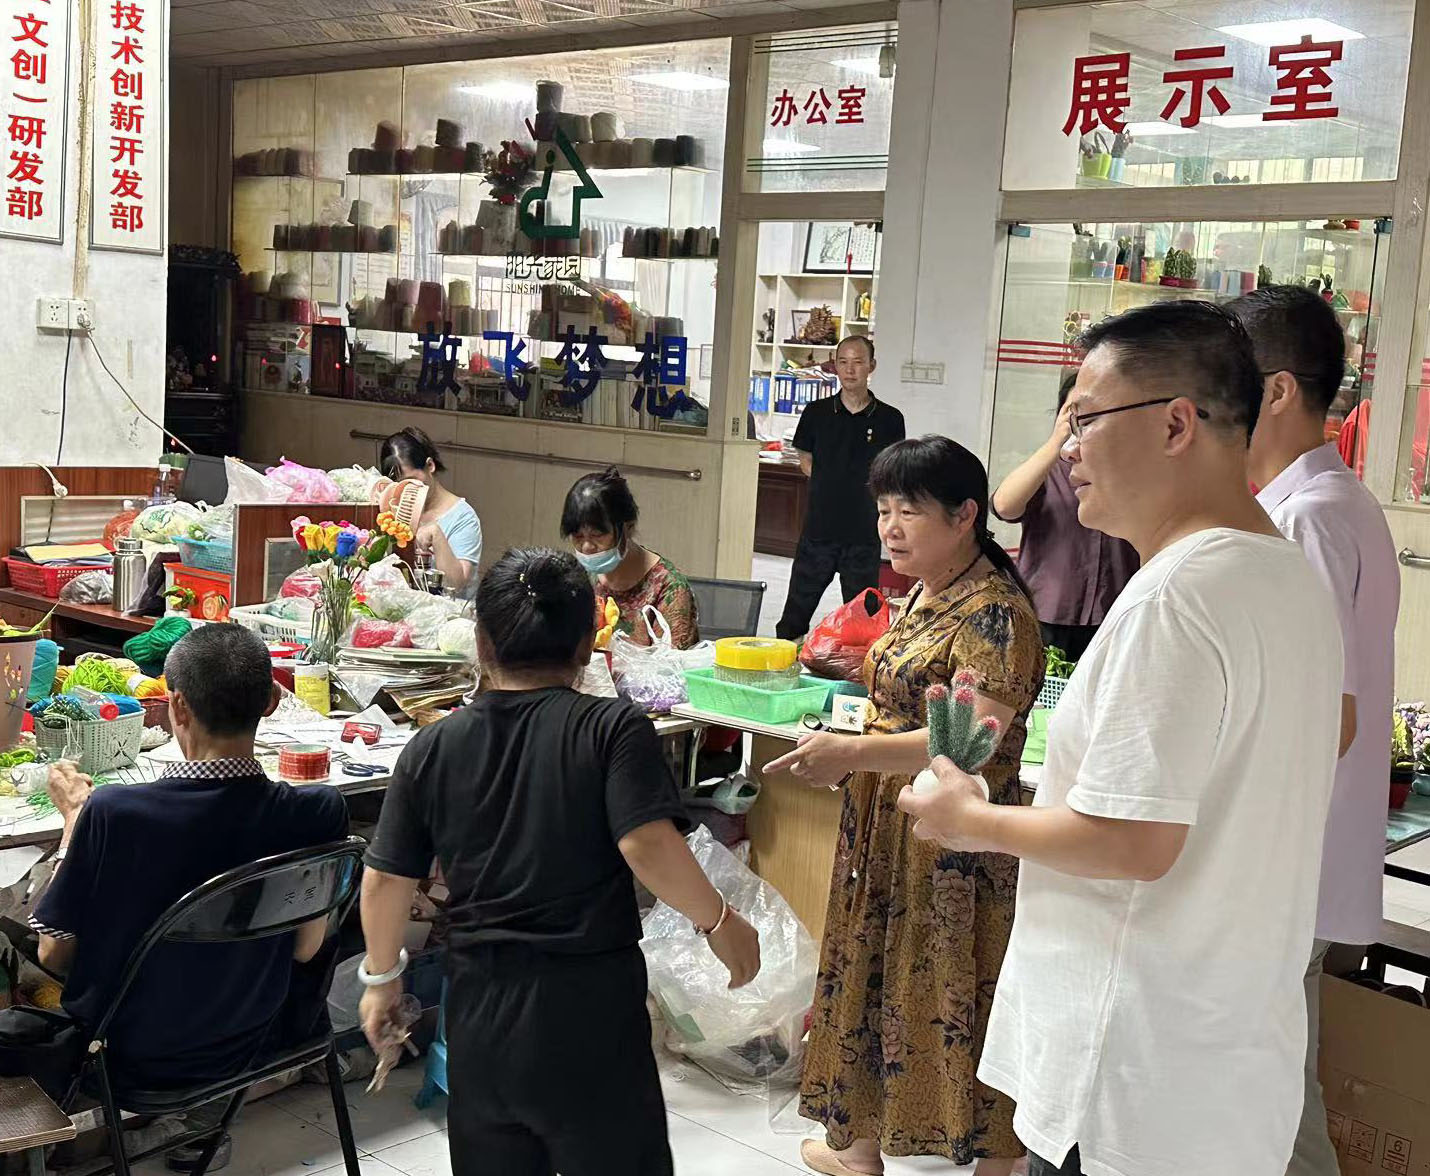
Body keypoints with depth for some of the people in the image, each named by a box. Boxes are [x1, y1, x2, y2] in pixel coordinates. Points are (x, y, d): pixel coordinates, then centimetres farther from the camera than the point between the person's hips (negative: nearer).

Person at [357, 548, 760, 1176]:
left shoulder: (432, 747, 1)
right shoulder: (614, 728, -10)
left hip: (480, 1002, 4)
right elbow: (648, 846, -21)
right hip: (590, 1004, -3)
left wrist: (381, 977, 17)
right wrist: (719, 921, -6)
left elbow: (385, 880, 3)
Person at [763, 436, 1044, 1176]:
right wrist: (846, 752, 10)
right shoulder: (925, 593, 10)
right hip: (884, 828, 9)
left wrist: (853, 753, -34)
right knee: (875, 979, 17)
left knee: (952, 1003, 0)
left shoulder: (992, 614, -18)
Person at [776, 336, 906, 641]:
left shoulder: (889, 419, 1)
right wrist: (834, 487, 3)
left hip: (864, 534, -1)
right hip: (819, 527, 1)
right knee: (797, 610, 5)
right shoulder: (816, 413, 4)